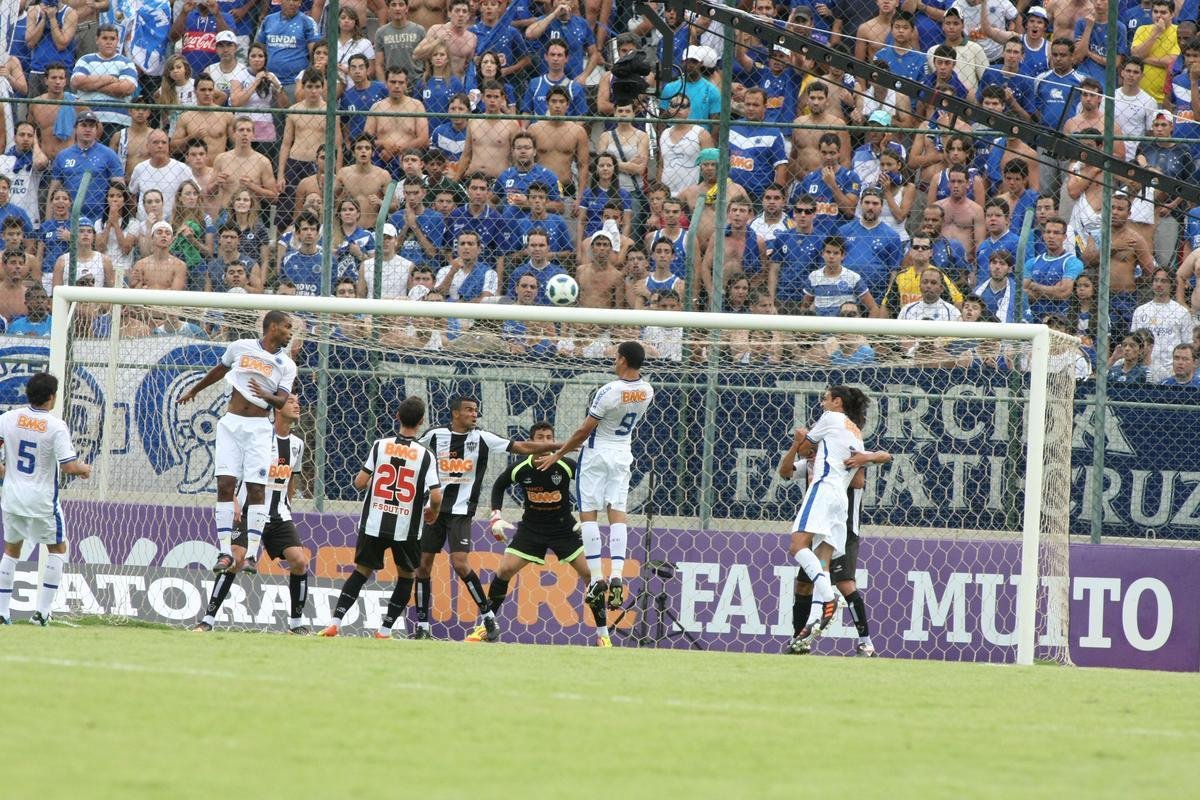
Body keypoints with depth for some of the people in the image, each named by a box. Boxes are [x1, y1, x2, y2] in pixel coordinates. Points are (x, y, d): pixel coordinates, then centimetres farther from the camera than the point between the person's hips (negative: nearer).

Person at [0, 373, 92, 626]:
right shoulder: (56, 426, -15)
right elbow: (69, 466, -19)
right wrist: (85, 469, 2)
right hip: (42, 501, -3)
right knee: (57, 550, 15)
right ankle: (41, 611, 6)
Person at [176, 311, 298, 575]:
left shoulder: (286, 365, 5)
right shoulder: (240, 347, 6)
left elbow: (282, 401, -3)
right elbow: (219, 370, 23)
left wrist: (266, 395, -25)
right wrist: (195, 389, 36)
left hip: (259, 428, 0)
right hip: (231, 424, 0)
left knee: (256, 489, -9)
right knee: (225, 484, -8)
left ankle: (251, 554, -8)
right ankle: (225, 552, -7)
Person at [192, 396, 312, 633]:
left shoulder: (297, 444, 10)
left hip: (279, 517, 6)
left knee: (300, 561, -8)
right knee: (236, 558, -21)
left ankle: (296, 622, 9)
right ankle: (208, 619, -14)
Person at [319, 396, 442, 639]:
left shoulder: (380, 445, -2)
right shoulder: (426, 455, -7)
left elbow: (359, 482, -3)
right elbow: (436, 496, -13)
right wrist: (432, 513, 9)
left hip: (373, 525, 2)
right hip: (407, 528, -2)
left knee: (361, 571, 16)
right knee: (406, 576, 19)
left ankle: (335, 622, 3)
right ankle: (385, 630, 11)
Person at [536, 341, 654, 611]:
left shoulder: (609, 391, -21)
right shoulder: (646, 392, -4)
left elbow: (584, 431, -14)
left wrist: (559, 454, -6)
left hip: (597, 452, -5)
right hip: (623, 454, 5)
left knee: (588, 513, 1)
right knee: (617, 513, 4)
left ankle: (597, 578, -7)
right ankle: (617, 576, -12)